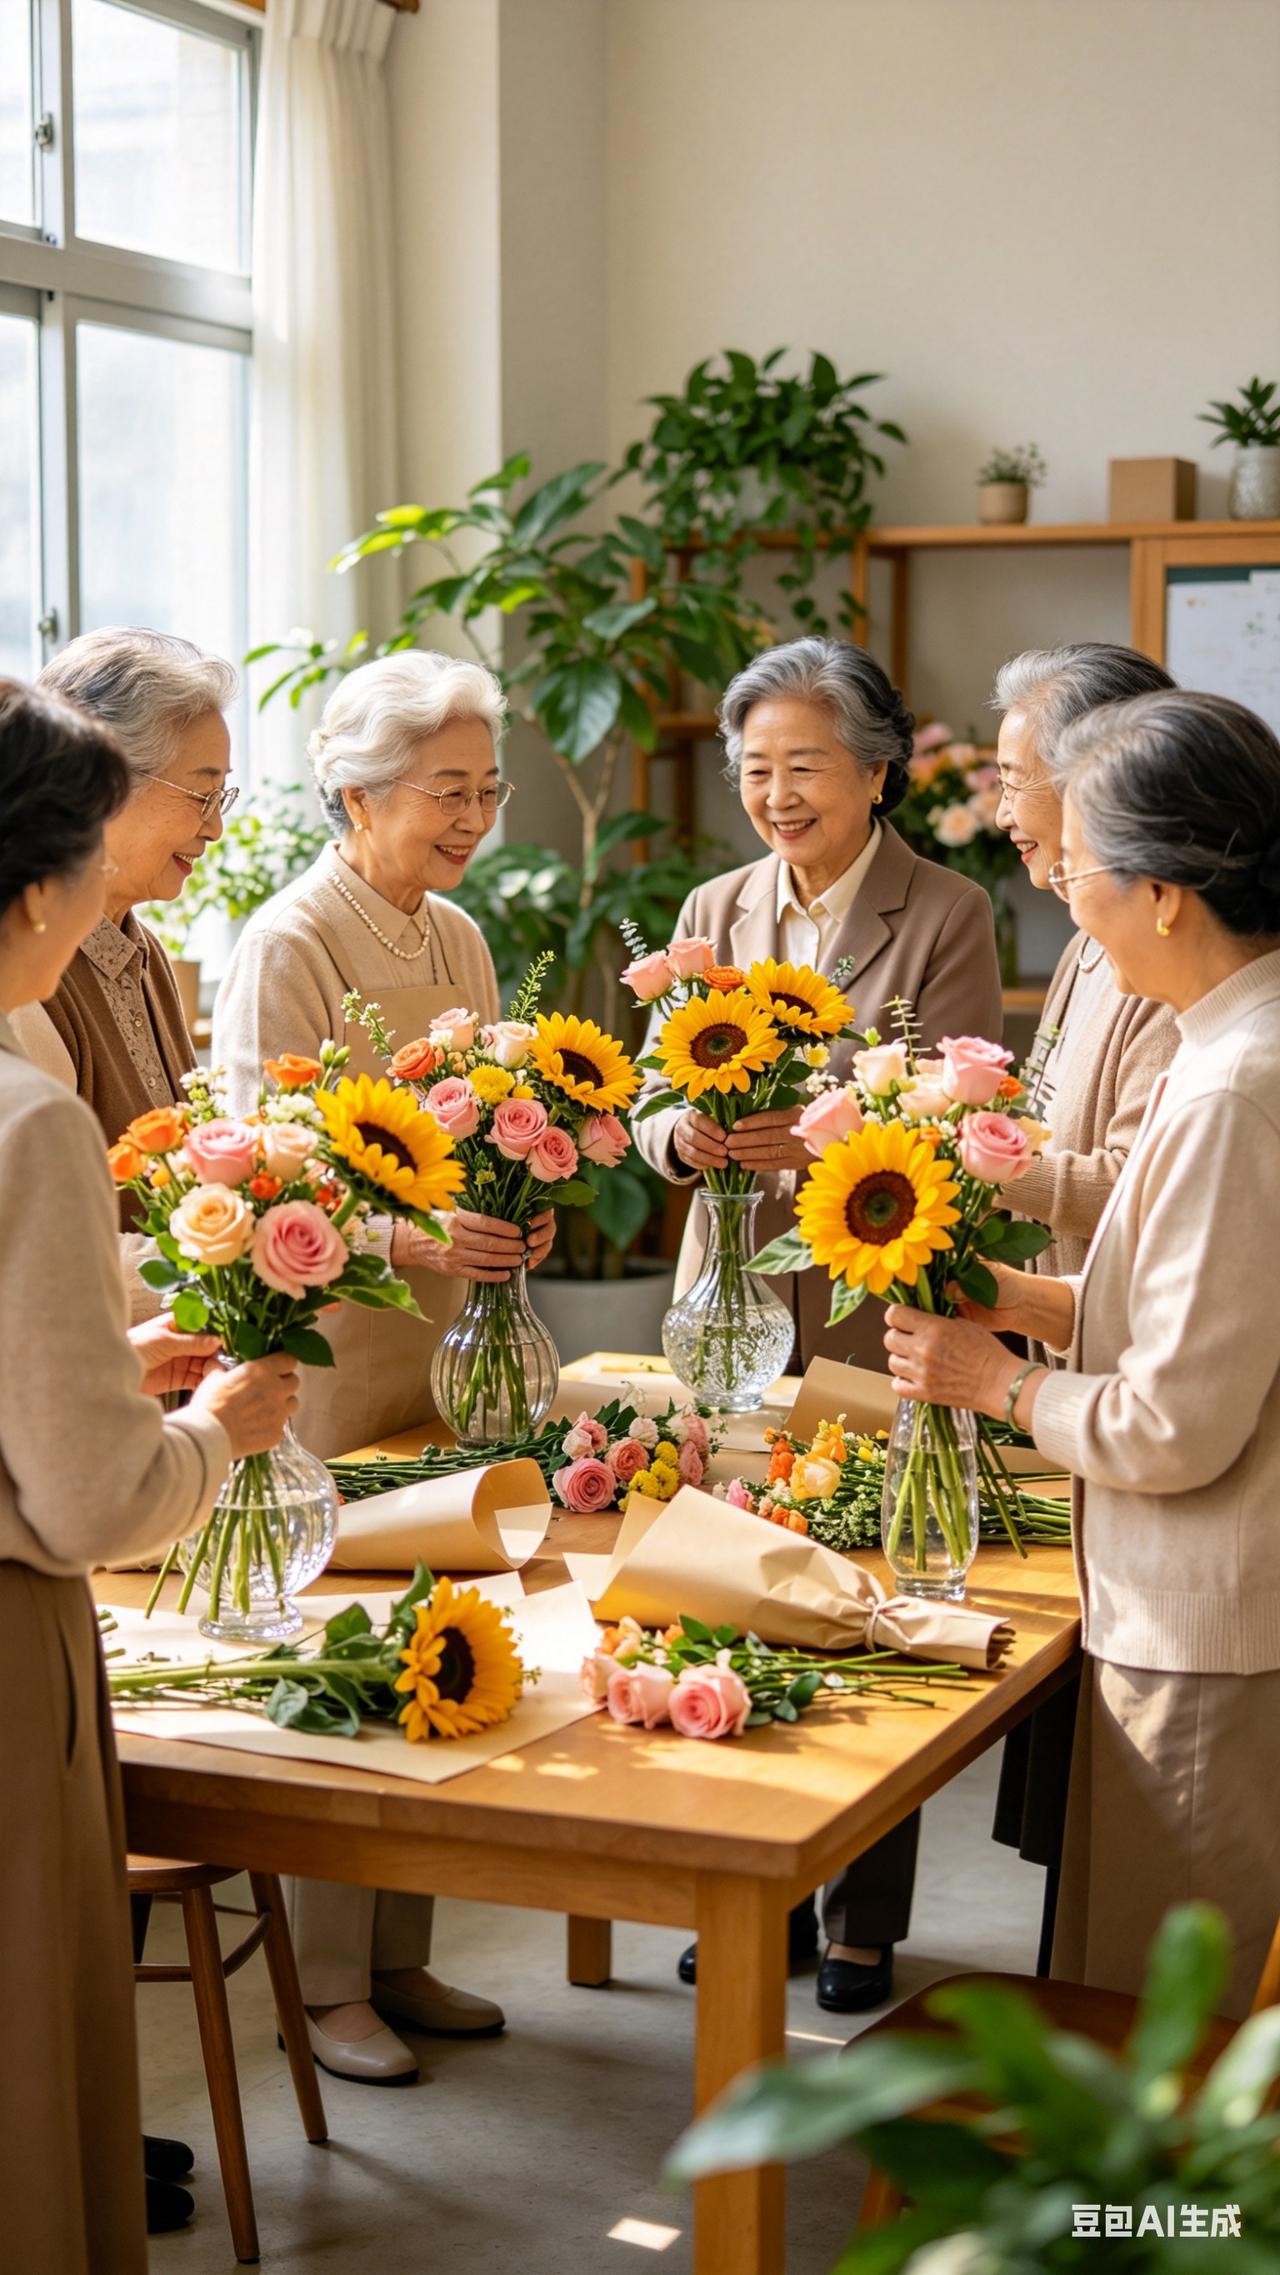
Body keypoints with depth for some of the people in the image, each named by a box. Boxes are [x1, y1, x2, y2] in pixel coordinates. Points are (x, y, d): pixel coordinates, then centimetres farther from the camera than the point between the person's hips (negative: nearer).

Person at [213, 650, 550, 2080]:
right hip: (326, 1342, -7)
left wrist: (511, 1215, -1)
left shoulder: (456, 939, 11)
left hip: (443, 1335, 7)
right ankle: (328, 1986, 14)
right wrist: (416, 1236, -29)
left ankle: (401, 1959, 24)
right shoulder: (286, 947, -12)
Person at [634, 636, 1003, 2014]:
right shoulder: (714, 913, 11)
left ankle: (861, 1927, 14)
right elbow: (656, 1112, 9)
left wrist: (821, 1144, -28)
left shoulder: (946, 917, -3)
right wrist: (684, 1135, -15)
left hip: (874, 1312, -4)